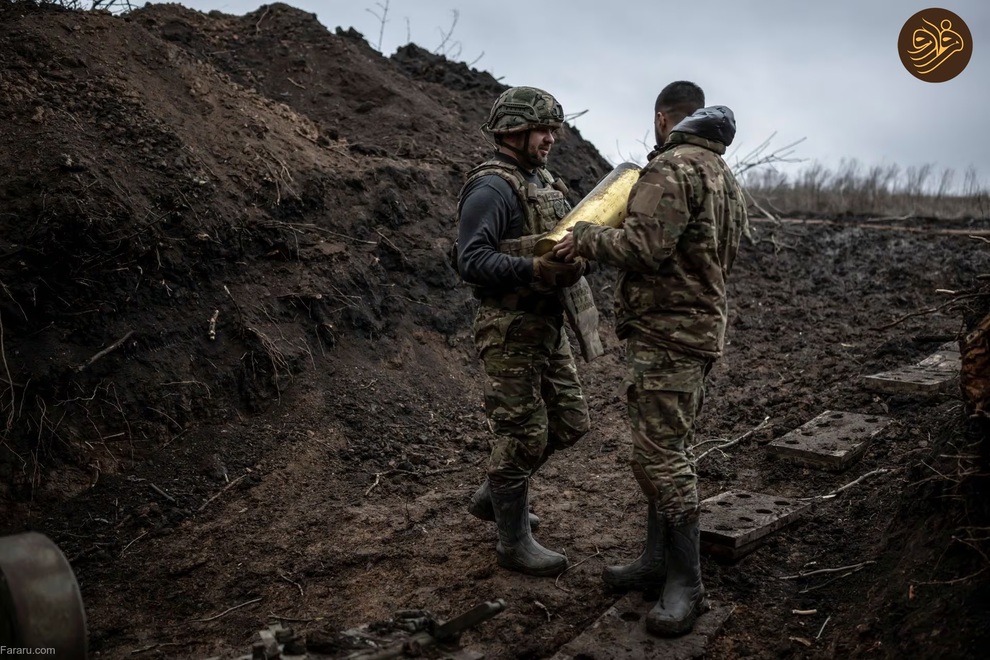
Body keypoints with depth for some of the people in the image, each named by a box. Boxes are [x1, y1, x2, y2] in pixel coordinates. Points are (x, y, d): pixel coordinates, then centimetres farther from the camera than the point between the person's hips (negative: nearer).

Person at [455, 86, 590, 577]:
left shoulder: (543, 182, 15)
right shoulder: (492, 188, -14)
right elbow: (471, 261, -23)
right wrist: (534, 269, -31)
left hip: (547, 325, 9)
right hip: (510, 331, -9)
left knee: (569, 422, 15)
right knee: (523, 435, -1)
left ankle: (493, 496, 33)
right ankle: (514, 542, 17)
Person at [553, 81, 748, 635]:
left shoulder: (674, 167, -15)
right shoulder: (726, 175, 18)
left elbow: (643, 246, -25)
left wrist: (586, 238, -10)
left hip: (668, 334, -10)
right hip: (702, 324, 10)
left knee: (661, 456, -5)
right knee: (667, 450, 14)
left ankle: (686, 585, 4)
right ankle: (658, 563, 24)